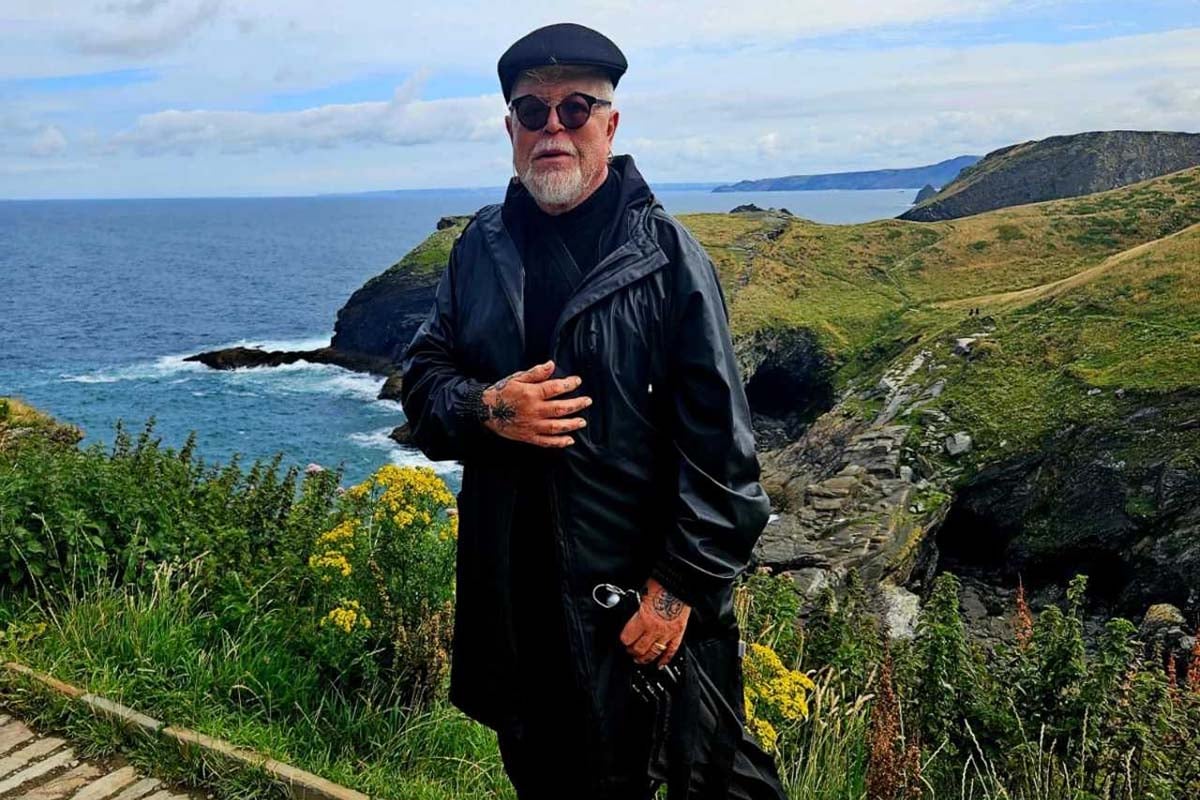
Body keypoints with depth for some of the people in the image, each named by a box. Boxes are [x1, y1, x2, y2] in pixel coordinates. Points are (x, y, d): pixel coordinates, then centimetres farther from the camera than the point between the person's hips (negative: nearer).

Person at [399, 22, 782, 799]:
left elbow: (717, 440, -11)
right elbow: (422, 377, 9)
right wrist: (485, 408, -13)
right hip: (508, 592, 5)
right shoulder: (481, 246, 5)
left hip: (640, 594, -4)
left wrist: (680, 585, -14)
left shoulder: (665, 252, -8)